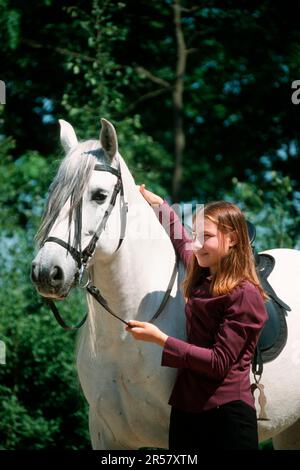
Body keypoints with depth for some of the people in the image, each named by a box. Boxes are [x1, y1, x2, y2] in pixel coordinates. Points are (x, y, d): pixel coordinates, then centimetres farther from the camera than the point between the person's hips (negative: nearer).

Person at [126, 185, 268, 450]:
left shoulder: (245, 294, -12)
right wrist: (159, 204, 34)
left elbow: (219, 362, -17)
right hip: (184, 409, 7)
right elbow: (181, 242, 33)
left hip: (227, 414, -7)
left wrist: (160, 339, -20)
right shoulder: (202, 278, 10)